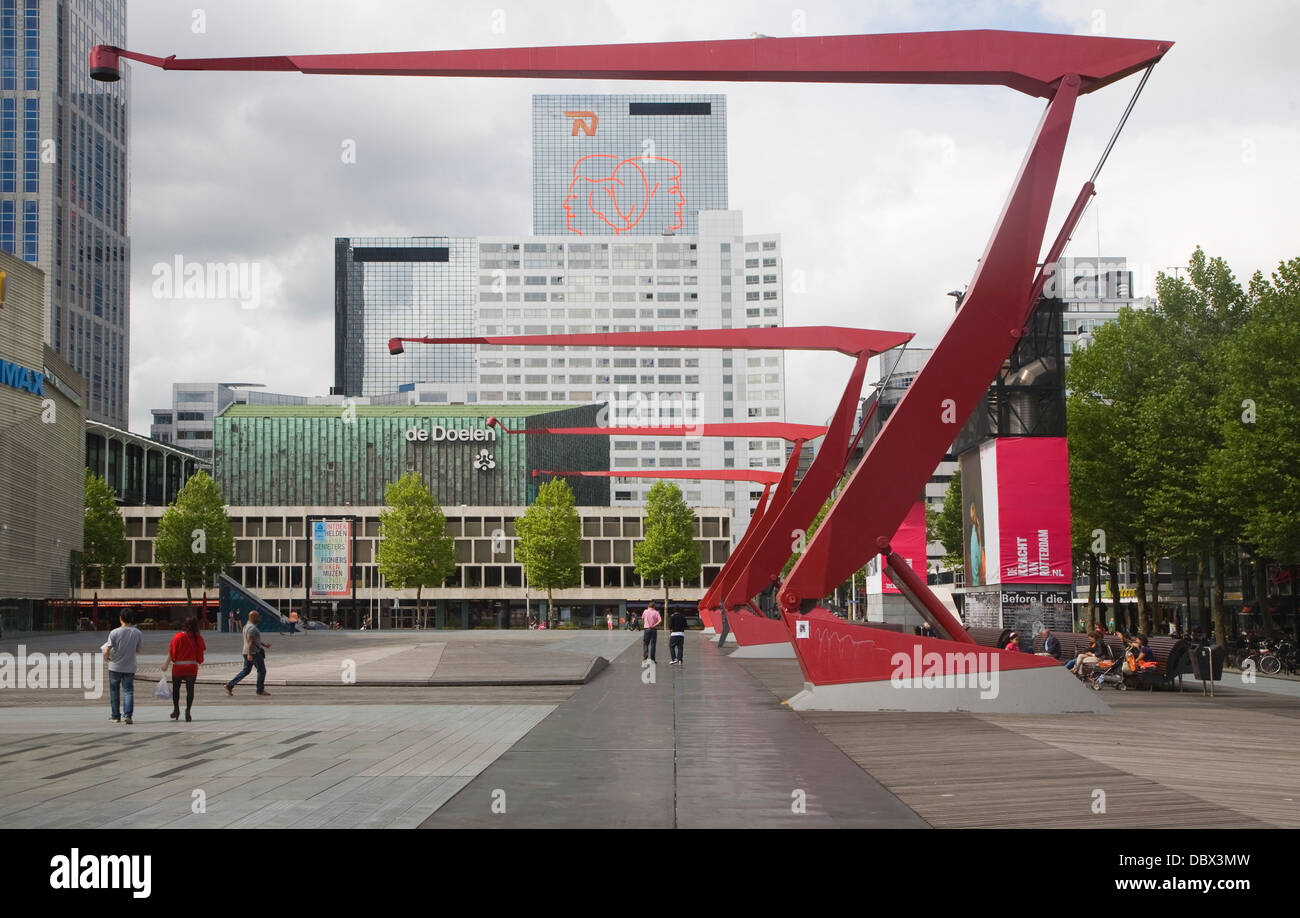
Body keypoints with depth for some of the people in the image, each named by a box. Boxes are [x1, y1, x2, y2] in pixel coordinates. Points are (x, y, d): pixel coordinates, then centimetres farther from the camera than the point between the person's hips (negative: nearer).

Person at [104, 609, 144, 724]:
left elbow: (107, 651, -16)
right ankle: (127, 715, -11)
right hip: (130, 668, 1)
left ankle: (115, 716, 18)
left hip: (115, 667, -1)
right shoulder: (137, 633, -5)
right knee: (128, 691, 4)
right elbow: (138, 650, 8)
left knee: (114, 692, 12)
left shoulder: (114, 632, -13)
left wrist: (106, 657, 4)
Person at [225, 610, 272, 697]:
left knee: (245, 671, 12)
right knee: (262, 670, 2)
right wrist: (249, 654, -30)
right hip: (254, 653, -10)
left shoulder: (246, 626, 16)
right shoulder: (252, 628, -17)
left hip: (248, 653, 10)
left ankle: (230, 685, 5)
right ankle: (260, 689, 7)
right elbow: (249, 641, -25)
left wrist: (264, 644, 25)